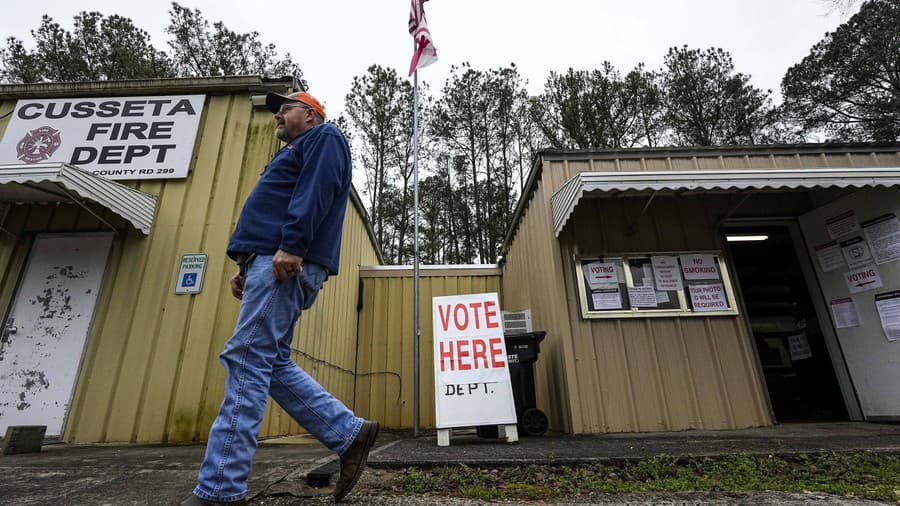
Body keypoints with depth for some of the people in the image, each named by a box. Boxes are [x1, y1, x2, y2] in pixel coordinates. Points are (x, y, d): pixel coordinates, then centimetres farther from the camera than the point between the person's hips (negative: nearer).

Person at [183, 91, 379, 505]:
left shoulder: (324, 137, 8)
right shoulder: (296, 152, 36)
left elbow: (317, 192, -12)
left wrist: (291, 245, -24)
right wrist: (247, 267, 21)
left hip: (287, 263, -10)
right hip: (272, 263, 10)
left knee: (247, 362, -11)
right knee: (271, 365, 6)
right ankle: (349, 434, 8)